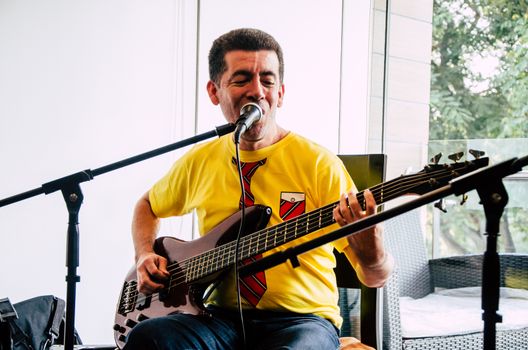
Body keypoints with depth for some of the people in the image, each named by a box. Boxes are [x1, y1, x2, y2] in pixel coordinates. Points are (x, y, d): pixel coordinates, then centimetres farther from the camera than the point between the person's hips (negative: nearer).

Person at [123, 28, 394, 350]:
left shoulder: (318, 163, -6)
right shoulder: (199, 162, 8)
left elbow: (376, 278, -7)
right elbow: (148, 206, 29)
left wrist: (369, 250, -31)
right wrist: (145, 256, 9)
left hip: (302, 318, -3)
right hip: (222, 316, 4)